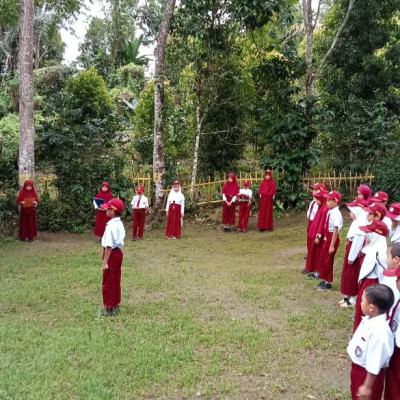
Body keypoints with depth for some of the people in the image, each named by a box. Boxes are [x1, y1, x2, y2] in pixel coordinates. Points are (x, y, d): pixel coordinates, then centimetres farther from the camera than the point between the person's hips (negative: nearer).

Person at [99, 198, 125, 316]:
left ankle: (109, 308, 11)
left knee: (108, 283, 3)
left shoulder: (111, 225, -22)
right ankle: (116, 305, 25)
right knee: (116, 281, 16)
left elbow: (109, 245, -24)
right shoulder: (120, 224, 6)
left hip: (112, 254, -9)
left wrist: (105, 262, -21)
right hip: (118, 253, 9)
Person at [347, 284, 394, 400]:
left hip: (368, 373, -8)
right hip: (357, 367, 8)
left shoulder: (379, 331, -36)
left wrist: (367, 387, -20)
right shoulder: (368, 319, -9)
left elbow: (374, 365, -28)